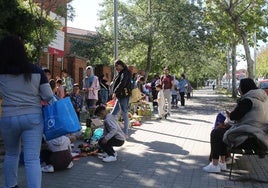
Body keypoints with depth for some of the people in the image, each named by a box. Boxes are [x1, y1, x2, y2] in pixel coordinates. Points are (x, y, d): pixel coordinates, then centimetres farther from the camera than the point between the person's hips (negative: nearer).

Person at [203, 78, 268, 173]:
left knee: (215, 133, 1)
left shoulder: (248, 100, -17)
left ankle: (215, 165, 6)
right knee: (222, 130, 22)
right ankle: (222, 162, 23)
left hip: (249, 138, -10)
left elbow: (235, 116, -17)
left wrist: (230, 115, 6)